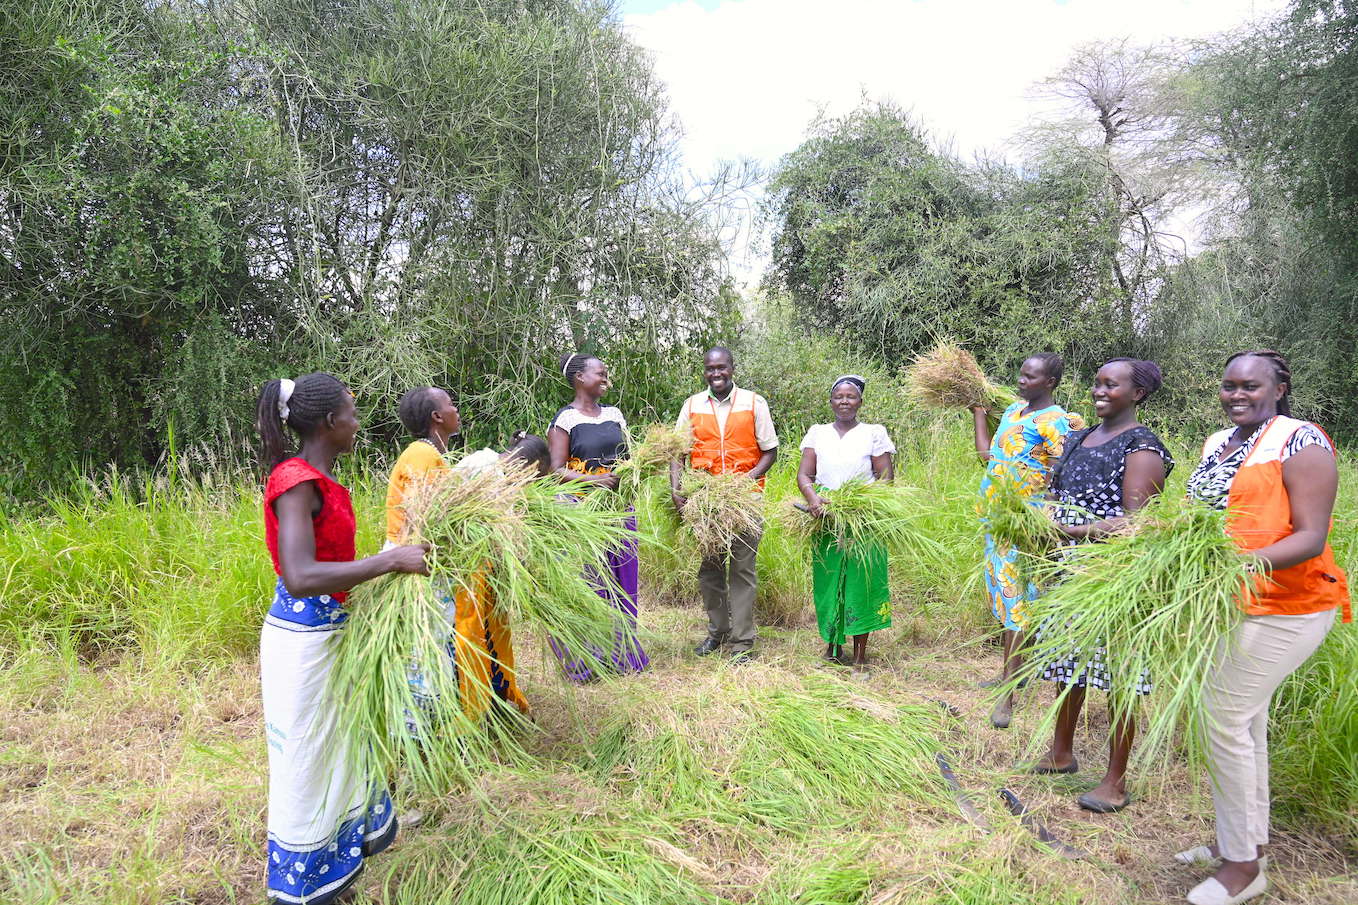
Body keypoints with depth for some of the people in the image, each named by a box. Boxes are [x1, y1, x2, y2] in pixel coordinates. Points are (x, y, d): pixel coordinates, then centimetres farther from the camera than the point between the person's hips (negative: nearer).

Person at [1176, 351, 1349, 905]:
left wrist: (1252, 560, -34)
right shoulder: (1217, 444, 11)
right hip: (1231, 604, 8)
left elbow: (1311, 537, -18)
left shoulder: (1300, 442, -13)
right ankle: (1247, 840, 32)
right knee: (1244, 719, 16)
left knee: (1224, 716, -8)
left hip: (1285, 608, -8)